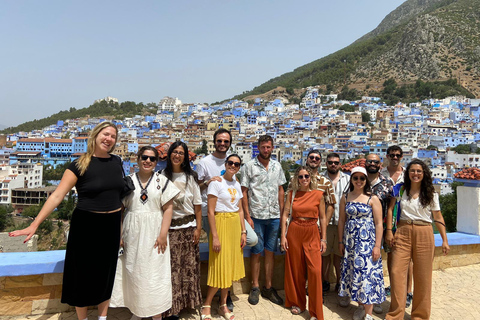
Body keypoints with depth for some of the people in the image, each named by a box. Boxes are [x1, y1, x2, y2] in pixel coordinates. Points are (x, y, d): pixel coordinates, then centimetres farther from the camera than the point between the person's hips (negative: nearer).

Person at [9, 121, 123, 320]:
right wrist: (35, 224, -22)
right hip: (86, 225, -4)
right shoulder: (80, 165, -11)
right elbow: (57, 195, -15)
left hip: (111, 225, 4)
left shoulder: (117, 162, 2)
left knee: (106, 273, 16)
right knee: (83, 274, 9)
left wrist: (122, 224, 12)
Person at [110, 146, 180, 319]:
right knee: (133, 272, 10)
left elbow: (168, 208, -4)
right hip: (132, 234, 2)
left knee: (155, 274, 3)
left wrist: (163, 234, -12)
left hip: (153, 234, -2)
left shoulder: (162, 181, 0)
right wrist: (119, 234, -1)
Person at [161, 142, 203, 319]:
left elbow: (197, 205, 5)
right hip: (169, 227, -1)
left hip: (188, 227, 1)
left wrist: (198, 228, -1)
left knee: (189, 266, 6)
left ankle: (187, 300, 25)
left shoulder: (190, 177, 5)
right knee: (172, 267, 1)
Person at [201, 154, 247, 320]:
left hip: (235, 225, 7)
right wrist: (214, 236, -17)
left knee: (230, 265, 11)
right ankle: (206, 306, 17)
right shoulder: (216, 183, -9)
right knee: (220, 267, -3)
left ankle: (223, 306, 24)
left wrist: (243, 232, 7)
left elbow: (240, 210, 14)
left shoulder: (237, 184, 11)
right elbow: (210, 211, -13)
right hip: (221, 224, -6)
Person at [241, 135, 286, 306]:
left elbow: (280, 190, 13)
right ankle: (255, 287, 21)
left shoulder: (277, 166, 9)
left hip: (274, 216, 3)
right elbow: (244, 192, -4)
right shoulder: (249, 166, -3)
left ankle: (268, 287, 23)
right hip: (256, 216, -3)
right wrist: (247, 216, -10)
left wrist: (282, 212, 7)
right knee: (256, 252, 6)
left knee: (270, 252, 11)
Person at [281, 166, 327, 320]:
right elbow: (285, 215, 2)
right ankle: (297, 303, 30)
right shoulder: (292, 194, 4)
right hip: (294, 233, 1)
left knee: (315, 271, -7)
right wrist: (283, 236, -4)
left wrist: (323, 239, 2)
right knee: (295, 270, 9)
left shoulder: (318, 194, 1)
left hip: (312, 234, -1)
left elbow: (322, 218, 4)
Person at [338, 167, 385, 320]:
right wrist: (341, 241, 7)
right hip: (350, 241, 4)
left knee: (367, 272, -3)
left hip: (367, 241, -3)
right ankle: (360, 306, 27)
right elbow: (341, 221, 9)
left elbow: (378, 223, -6)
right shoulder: (345, 198, 6)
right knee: (354, 273, 9)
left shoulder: (373, 199, -3)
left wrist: (377, 246, -10)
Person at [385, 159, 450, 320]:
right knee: (397, 272, -4)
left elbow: (438, 218, 6)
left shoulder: (431, 194, 5)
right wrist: (389, 231, -3)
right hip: (403, 232, 0)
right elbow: (390, 209, 5)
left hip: (424, 234, 0)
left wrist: (445, 240, 1)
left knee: (423, 276, 6)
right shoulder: (401, 190, 5)